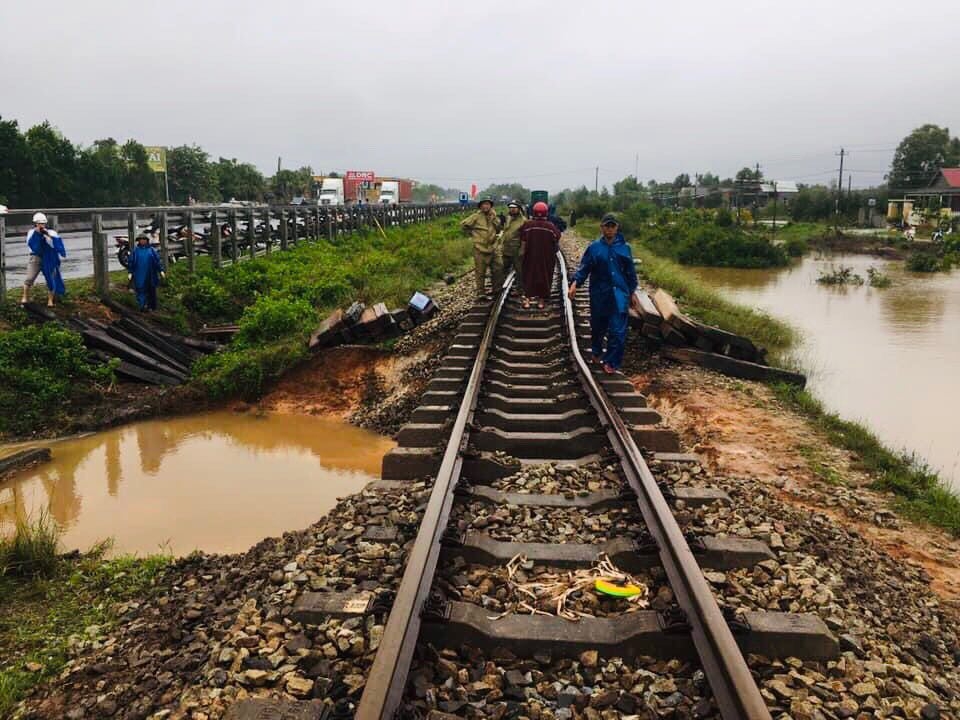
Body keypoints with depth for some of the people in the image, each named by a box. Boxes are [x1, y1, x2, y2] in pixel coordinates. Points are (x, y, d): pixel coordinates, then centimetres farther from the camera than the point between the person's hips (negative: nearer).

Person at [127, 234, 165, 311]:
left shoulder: (151, 250, 7)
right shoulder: (135, 250, 6)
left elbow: (158, 260, 6)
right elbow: (131, 262, 8)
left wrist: (161, 271, -1)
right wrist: (130, 273, 2)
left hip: (150, 275, 1)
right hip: (139, 275, -1)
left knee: (151, 290, 7)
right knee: (141, 290, -10)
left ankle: (152, 306, 17)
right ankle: (143, 306, -17)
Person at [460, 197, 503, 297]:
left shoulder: (493, 216, 9)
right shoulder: (476, 216, -7)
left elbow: (498, 230, 9)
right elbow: (463, 225, -3)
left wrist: (494, 219, -4)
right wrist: (472, 233, 0)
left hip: (492, 248, 5)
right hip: (480, 249, -5)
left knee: (498, 268, 9)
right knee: (480, 272, 0)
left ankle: (497, 289, 23)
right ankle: (480, 292, 10)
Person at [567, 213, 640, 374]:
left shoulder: (624, 248, 3)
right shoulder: (594, 247, -2)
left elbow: (630, 272, 10)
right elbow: (584, 268, -6)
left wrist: (632, 293, 12)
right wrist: (575, 283, -22)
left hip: (619, 295, 0)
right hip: (599, 294, 0)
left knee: (618, 330, -6)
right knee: (598, 326, 15)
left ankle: (612, 362, 4)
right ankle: (596, 352, 39)